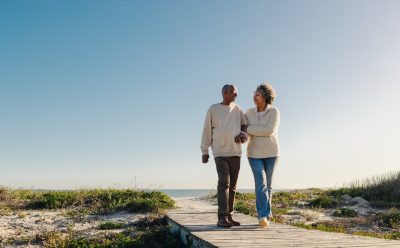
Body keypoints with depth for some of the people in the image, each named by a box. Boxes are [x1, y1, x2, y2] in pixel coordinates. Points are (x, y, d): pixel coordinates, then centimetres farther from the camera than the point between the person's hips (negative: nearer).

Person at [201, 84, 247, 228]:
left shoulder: (237, 109, 11)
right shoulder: (213, 109, 1)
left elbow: (245, 126, 14)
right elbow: (207, 131, 2)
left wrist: (243, 135, -9)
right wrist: (204, 151, 1)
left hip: (235, 152, 4)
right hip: (220, 153, -4)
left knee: (232, 186, 5)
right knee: (224, 183, -15)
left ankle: (229, 216, 13)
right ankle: (222, 218, -15)